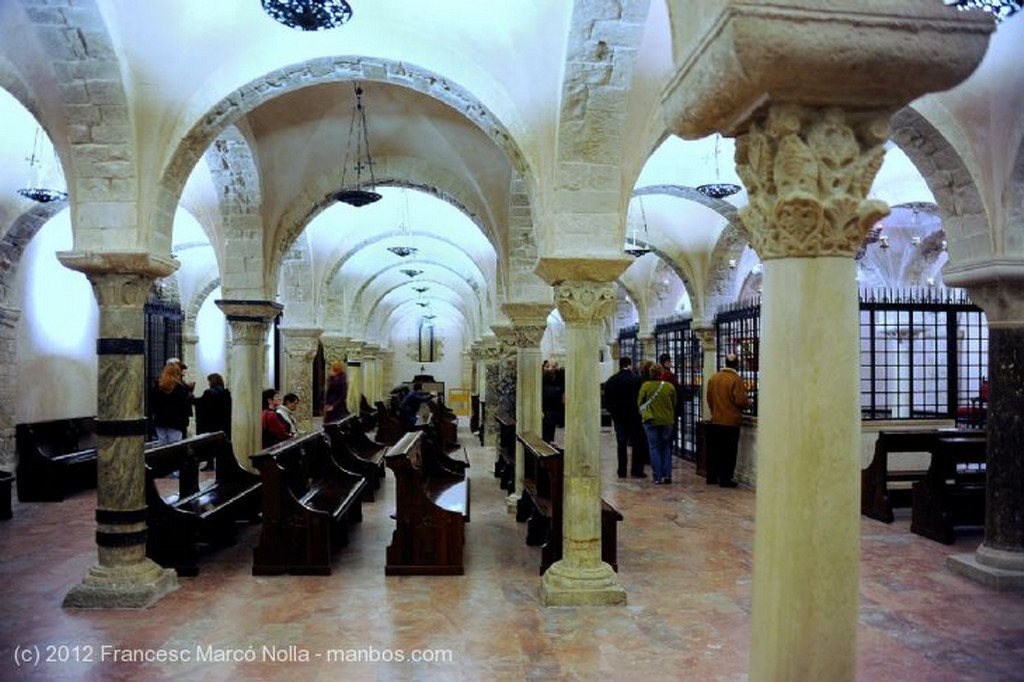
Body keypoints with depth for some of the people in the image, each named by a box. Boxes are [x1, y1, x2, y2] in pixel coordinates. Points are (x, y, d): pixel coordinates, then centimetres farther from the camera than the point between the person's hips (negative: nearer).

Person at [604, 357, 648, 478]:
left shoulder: (610, 380, 3)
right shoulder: (636, 379, -10)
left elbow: (606, 400, 5)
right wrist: (639, 410, 3)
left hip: (617, 417, 4)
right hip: (633, 416, -4)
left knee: (621, 444, 8)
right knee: (638, 443, 6)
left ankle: (622, 471, 8)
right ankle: (636, 470, 4)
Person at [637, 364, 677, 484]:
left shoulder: (646, 386, -10)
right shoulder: (670, 386, -6)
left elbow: (640, 403, -2)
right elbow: (674, 404, 6)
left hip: (651, 420, -2)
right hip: (667, 420, 2)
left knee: (654, 448, 5)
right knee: (666, 448, 14)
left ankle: (658, 477, 3)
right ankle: (667, 475, 11)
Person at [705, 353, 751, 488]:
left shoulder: (713, 378, 4)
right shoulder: (736, 379, -14)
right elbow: (740, 400, -16)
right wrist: (748, 402, 5)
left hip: (715, 421, 5)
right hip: (731, 421, -5)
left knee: (714, 450, 14)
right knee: (729, 452, 1)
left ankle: (712, 477, 20)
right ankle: (725, 479, 2)